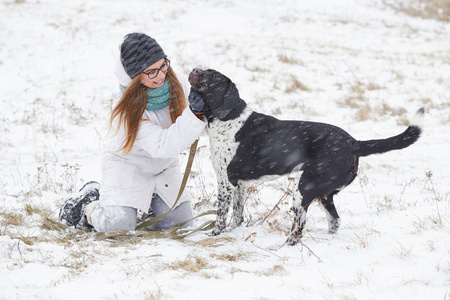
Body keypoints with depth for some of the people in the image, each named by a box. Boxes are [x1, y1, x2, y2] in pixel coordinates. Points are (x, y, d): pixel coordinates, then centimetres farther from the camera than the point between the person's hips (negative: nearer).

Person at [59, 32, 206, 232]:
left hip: (163, 166, 6)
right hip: (127, 163, -5)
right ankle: (88, 205, 13)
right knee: (117, 225, -20)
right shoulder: (129, 110, -31)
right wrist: (195, 114, -47)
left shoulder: (178, 85, -15)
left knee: (180, 220, -1)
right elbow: (163, 146, -39)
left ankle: (147, 198, 27)